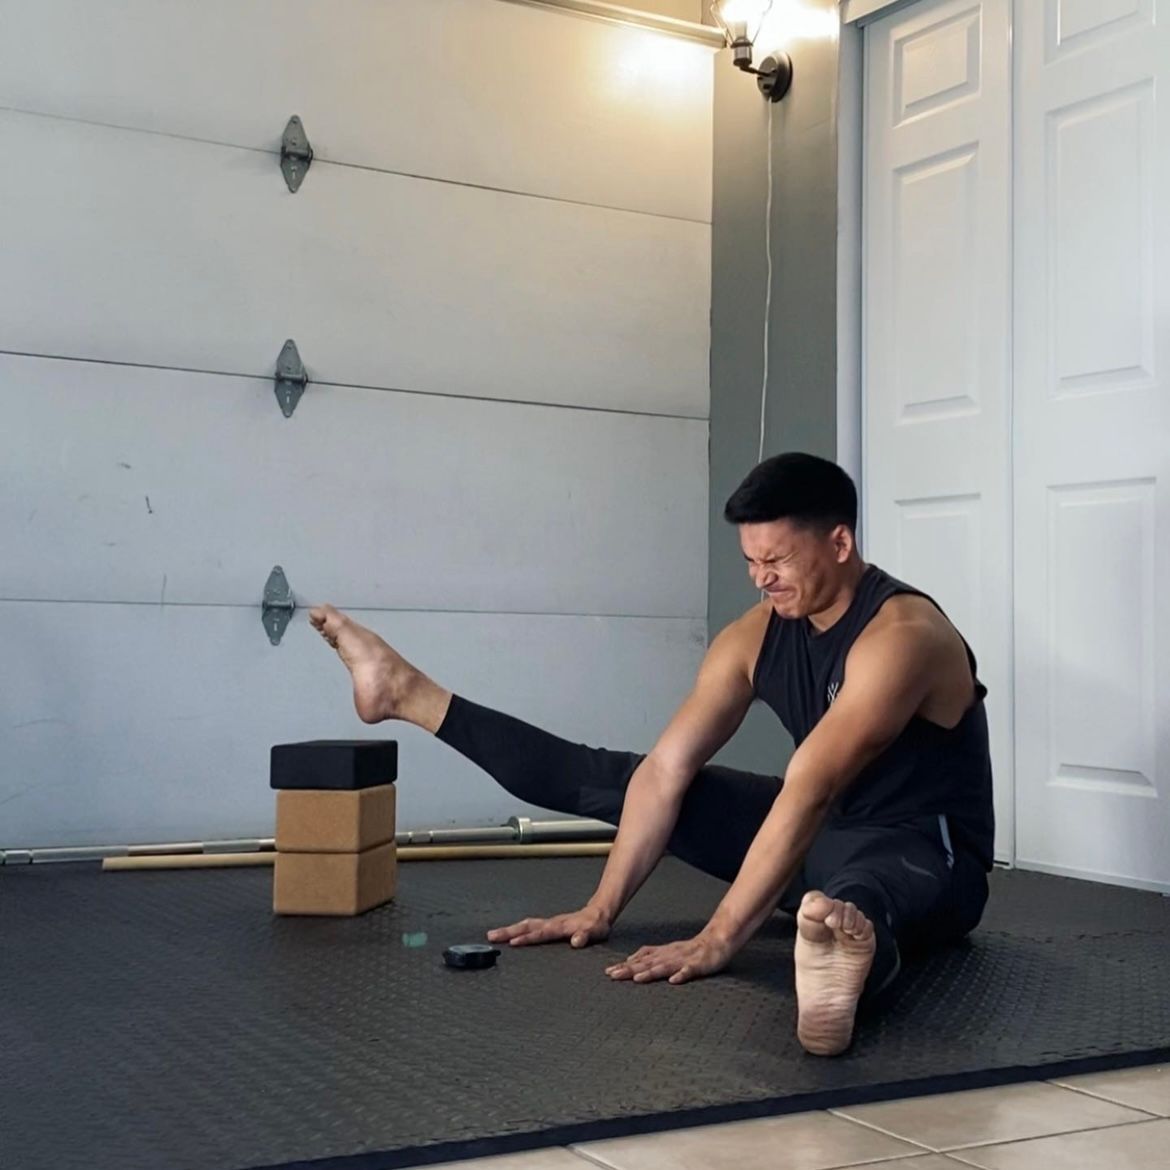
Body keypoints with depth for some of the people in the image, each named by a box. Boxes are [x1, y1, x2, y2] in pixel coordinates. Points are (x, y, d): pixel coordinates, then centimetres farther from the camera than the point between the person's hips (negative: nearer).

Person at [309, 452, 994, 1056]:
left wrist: (717, 941, -40)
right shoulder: (755, 636, -3)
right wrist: (602, 909, -9)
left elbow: (807, 792, -36)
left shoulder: (900, 634, -27)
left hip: (926, 854, -6)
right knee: (611, 781, 12)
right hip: (825, 832, 7)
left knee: (863, 888, -47)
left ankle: (848, 947, -84)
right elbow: (668, 769, -5)